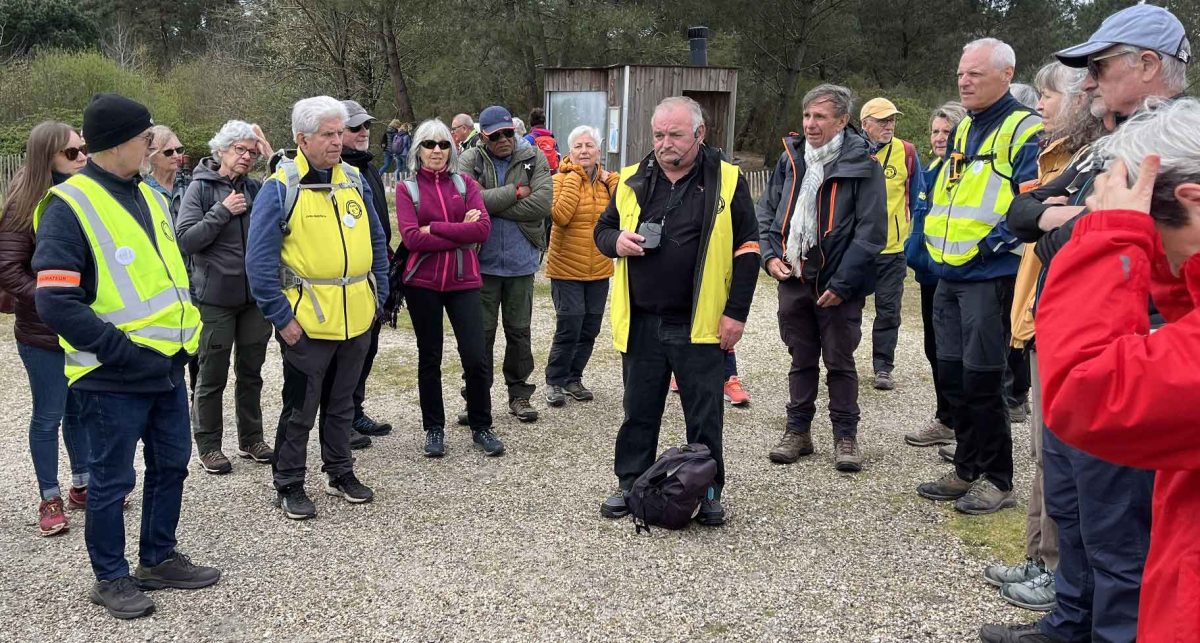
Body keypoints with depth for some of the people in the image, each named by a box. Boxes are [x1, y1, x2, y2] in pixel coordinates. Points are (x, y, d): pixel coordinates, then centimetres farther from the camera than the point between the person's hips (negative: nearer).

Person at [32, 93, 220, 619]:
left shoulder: (147, 196, 10)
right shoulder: (69, 206, -15)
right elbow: (56, 303, -20)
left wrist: (185, 330, 10)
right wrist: (124, 351, -21)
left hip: (167, 366, 8)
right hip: (112, 377, -8)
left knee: (171, 464, 17)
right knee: (112, 479, 7)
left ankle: (159, 559, 34)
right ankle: (111, 578, 23)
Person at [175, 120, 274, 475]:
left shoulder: (256, 188, 7)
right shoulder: (201, 187, -5)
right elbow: (185, 239, -12)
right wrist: (223, 211, -16)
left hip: (255, 295, 4)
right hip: (216, 296, -4)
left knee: (251, 371, 15)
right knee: (212, 375, 6)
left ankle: (251, 439, 28)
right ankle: (208, 446, 18)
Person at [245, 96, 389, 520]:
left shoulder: (355, 182, 6)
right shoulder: (280, 189, -11)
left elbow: (376, 243, 14)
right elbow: (260, 259, -13)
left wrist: (378, 295, 9)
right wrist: (280, 317, -14)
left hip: (356, 319, 5)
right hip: (306, 323, -5)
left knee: (342, 403, 19)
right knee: (300, 409, 6)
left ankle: (340, 472, 33)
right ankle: (288, 485, 20)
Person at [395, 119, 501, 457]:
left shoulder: (465, 183, 5)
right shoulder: (407, 189, 0)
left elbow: (483, 228, -9)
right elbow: (411, 238, -14)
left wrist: (434, 229, -14)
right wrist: (460, 233, -14)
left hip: (463, 281, 1)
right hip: (423, 283, 0)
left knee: (475, 358, -2)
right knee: (429, 358, 10)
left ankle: (481, 426, 16)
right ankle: (434, 429, 23)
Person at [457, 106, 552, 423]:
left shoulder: (533, 158, -1)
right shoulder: (470, 159, -2)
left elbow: (542, 203, -15)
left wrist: (491, 203, -15)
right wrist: (514, 192, -15)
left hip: (521, 262, 1)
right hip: (483, 262, -1)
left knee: (519, 331, 12)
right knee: (481, 332, 7)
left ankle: (519, 394, 24)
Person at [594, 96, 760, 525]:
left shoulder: (726, 182, -3)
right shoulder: (633, 181, 7)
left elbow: (747, 251, -2)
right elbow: (602, 229, 18)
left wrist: (736, 312, -7)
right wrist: (616, 241, -7)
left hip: (699, 326, -3)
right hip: (640, 324, 3)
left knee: (705, 416, 6)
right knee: (638, 411, 13)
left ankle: (708, 492, 20)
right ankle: (631, 485, 27)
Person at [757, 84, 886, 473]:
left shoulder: (862, 164, -9)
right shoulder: (791, 157, 7)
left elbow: (871, 231, -13)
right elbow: (766, 210, 16)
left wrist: (842, 283, -18)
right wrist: (770, 255, 0)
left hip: (838, 284, -5)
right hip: (793, 279, 5)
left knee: (839, 361, 5)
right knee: (801, 360, 14)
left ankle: (845, 436, 17)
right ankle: (798, 431, 25)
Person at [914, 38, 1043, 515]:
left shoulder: (1024, 130, -10)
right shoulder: (963, 129, 16)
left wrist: (994, 242, -19)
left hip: (990, 277, -8)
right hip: (949, 276, 8)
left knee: (981, 380, -3)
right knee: (953, 376, 13)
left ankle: (997, 481, 11)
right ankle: (968, 471, 25)